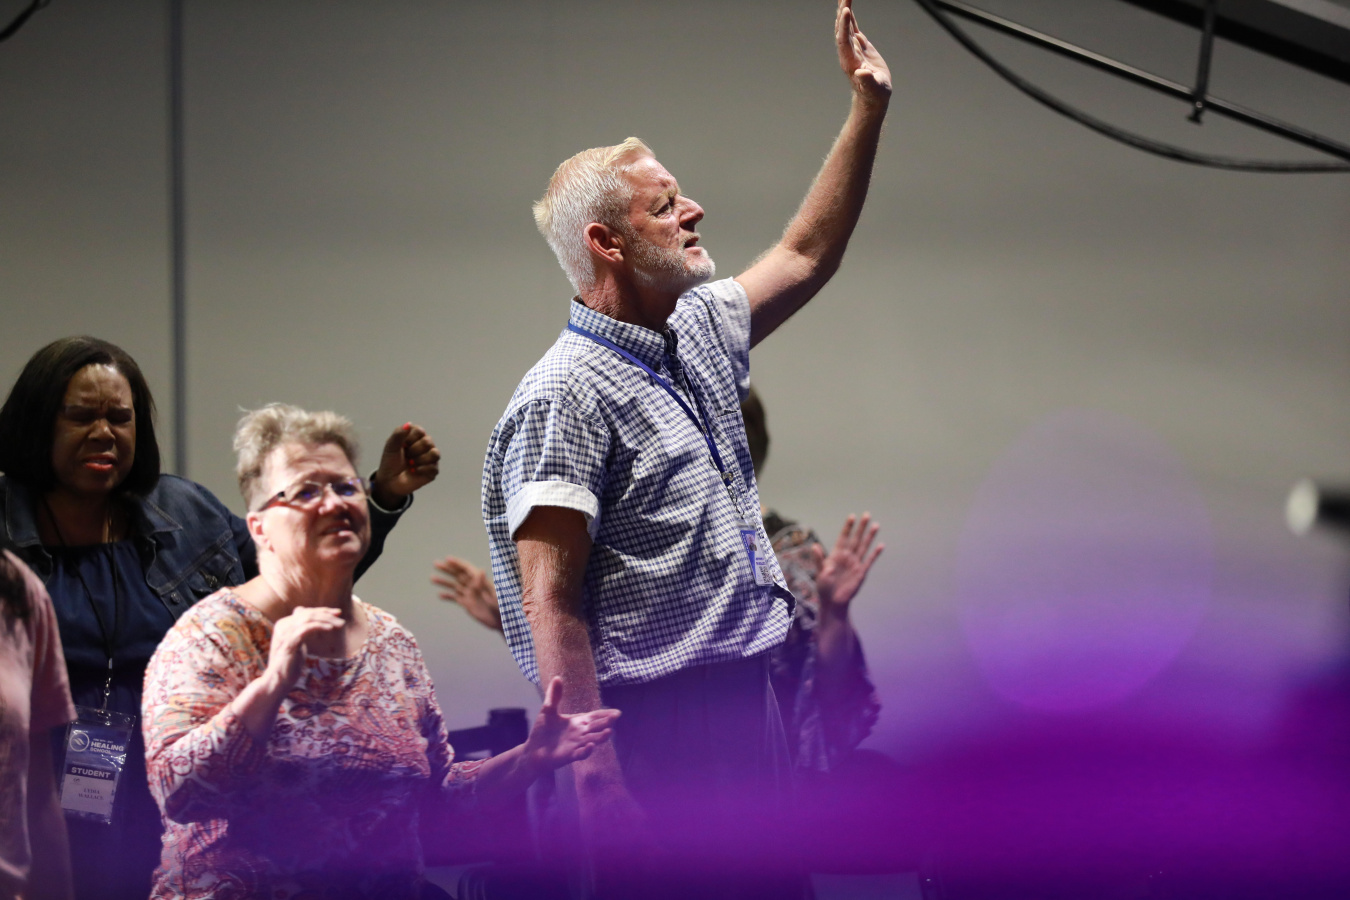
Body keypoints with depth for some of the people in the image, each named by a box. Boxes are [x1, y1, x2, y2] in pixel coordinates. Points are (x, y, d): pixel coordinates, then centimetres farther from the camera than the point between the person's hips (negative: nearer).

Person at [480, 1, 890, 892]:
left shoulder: (697, 334, 14)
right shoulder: (565, 398, -14)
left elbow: (805, 256, 31)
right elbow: (550, 605, -18)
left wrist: (869, 105, 26)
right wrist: (596, 777, -23)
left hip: (747, 708, 9)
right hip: (660, 726, -9)